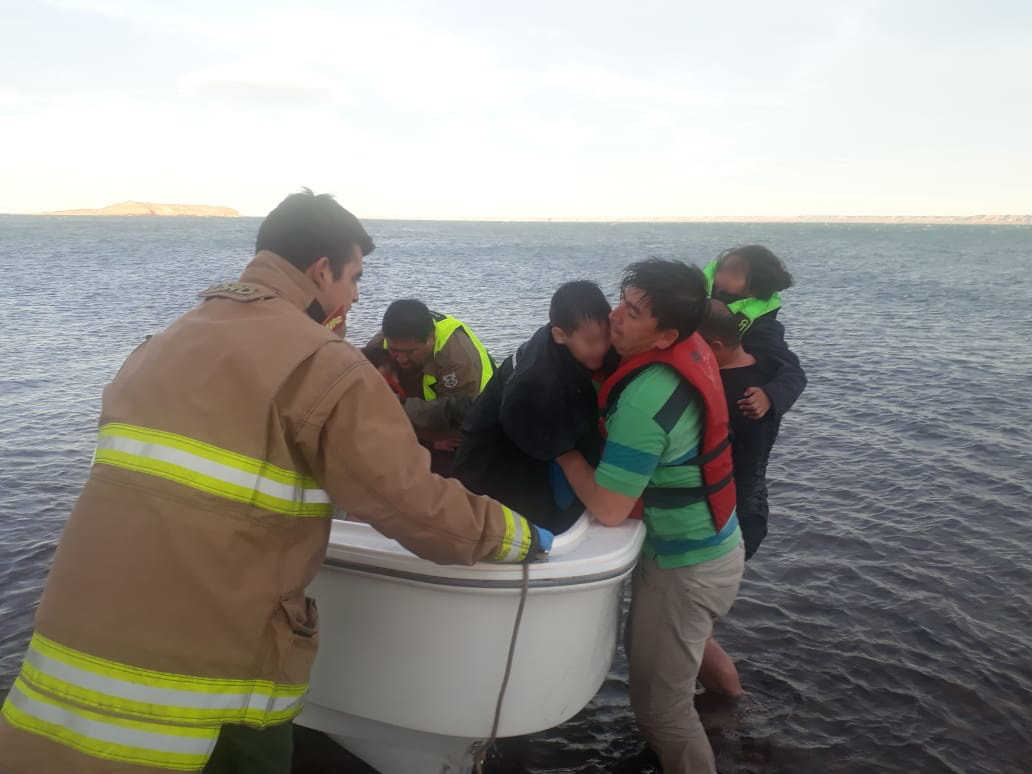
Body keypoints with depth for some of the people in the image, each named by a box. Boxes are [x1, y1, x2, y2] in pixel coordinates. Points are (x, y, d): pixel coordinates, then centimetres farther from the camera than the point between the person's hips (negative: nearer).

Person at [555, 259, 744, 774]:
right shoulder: (693, 346, -6)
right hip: (713, 545, 9)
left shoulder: (646, 398, -31)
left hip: (685, 566, -9)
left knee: (659, 707, 7)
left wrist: (561, 445, -13)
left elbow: (608, 509, -25)